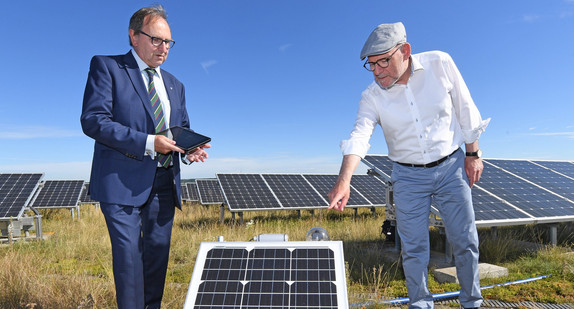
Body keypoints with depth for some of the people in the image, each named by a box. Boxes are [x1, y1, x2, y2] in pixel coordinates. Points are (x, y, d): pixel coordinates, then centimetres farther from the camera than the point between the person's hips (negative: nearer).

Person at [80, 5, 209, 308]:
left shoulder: (175, 85, 18)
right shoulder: (106, 67, 0)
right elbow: (92, 120, -12)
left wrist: (189, 149, -5)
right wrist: (147, 142, -20)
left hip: (163, 181, 6)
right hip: (122, 180, -5)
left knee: (158, 251, 12)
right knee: (129, 253, -2)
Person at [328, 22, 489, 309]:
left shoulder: (440, 64, -11)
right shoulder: (372, 96, -12)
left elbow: (465, 109, -2)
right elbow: (358, 137, -27)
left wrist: (473, 153, 2)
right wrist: (344, 180, -43)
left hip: (452, 167, 0)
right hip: (409, 177, 0)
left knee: (465, 242, 9)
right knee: (413, 248, 5)